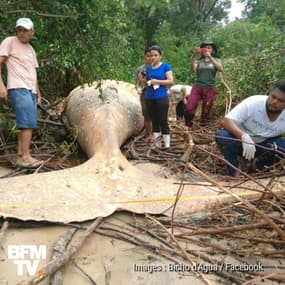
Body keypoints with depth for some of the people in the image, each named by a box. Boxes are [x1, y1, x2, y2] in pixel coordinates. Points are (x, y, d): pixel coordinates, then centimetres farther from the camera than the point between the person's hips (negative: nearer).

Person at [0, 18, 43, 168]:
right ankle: (25, 157, -11)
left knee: (26, 124, 4)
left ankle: (20, 156, 9)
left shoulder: (31, 50, 23)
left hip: (31, 90, 7)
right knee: (28, 122, -15)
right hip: (18, 88, -7)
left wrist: (38, 93, 19)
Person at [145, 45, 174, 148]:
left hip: (161, 98, -5)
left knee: (163, 121, -4)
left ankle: (167, 145, 3)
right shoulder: (148, 68, 13)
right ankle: (157, 145, 16)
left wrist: (157, 81, -14)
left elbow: (171, 81, -8)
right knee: (154, 121, 9)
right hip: (149, 98, 5)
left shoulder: (165, 66, -1)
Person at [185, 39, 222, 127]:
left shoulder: (216, 60, 8)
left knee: (206, 112, 4)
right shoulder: (198, 60, 8)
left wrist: (210, 58, -24)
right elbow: (192, 69, -12)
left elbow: (220, 69, -14)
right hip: (197, 87, 0)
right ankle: (188, 127, 7)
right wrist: (193, 56, -27)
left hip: (210, 89, 0)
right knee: (188, 108, -14)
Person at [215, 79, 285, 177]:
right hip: (241, 141, -2)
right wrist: (244, 136, -49)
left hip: (264, 146, 3)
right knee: (222, 135, -33)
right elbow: (227, 121, -31)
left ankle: (260, 167, 3)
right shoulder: (253, 102, -24)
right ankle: (235, 174, -17)